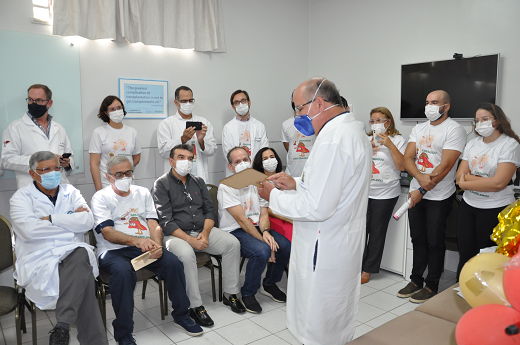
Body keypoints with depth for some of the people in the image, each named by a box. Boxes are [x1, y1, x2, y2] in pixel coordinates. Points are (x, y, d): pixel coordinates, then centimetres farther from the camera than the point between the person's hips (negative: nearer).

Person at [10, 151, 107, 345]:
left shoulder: (71, 193, 16)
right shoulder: (22, 197, 7)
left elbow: (87, 221, -2)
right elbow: (28, 230, -13)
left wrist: (51, 219, -8)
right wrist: (70, 222, -5)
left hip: (72, 255, 3)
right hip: (38, 261, -2)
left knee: (82, 253, -36)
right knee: (83, 278, -31)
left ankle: (62, 327, -33)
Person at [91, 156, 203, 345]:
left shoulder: (142, 193, 14)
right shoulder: (100, 198, 1)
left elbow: (153, 224, 6)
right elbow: (107, 232, -13)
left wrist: (157, 245, -16)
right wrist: (136, 240, -30)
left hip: (145, 247, 4)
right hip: (113, 251, -3)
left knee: (173, 262, -21)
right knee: (123, 272, -35)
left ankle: (181, 316, -1)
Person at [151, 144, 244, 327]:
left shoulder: (198, 181, 14)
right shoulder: (161, 185, -3)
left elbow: (210, 210, 10)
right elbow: (166, 221, -12)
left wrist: (205, 233, -10)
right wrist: (190, 240, -21)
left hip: (202, 231, 5)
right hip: (175, 235, -5)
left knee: (233, 243, -15)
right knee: (186, 254, -36)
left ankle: (230, 294, -3)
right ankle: (195, 306, -22)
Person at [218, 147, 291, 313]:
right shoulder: (226, 187, -12)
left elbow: (263, 214, 4)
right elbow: (241, 220, -18)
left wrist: (266, 232, -18)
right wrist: (263, 239, -21)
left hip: (256, 228, 6)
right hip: (234, 231, -6)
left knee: (286, 246, -16)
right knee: (262, 251, -32)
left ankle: (269, 284, 11)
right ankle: (247, 294, -6)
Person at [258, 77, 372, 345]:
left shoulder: (331, 141, -25)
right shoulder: (354, 131, 10)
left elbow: (316, 208, -28)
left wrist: (274, 197, -13)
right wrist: (297, 183, 8)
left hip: (324, 251, -10)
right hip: (346, 243, 10)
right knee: (340, 323, 25)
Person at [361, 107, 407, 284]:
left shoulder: (398, 140, 3)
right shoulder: (367, 139, 14)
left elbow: (402, 166, -7)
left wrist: (390, 145, -13)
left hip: (385, 194, -3)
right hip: (364, 191, 3)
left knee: (377, 232, 4)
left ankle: (367, 270, 16)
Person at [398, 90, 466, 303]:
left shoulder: (454, 130, -10)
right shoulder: (419, 129, 10)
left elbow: (445, 166, -18)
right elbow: (407, 158, 2)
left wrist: (421, 191, -19)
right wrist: (421, 177, -18)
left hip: (439, 197, -6)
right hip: (416, 193, 6)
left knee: (434, 242, 4)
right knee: (417, 239, 14)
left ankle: (431, 286, 19)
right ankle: (416, 280, 27)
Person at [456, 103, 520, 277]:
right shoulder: (472, 144, 8)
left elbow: (498, 183, -20)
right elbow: (460, 175, 1)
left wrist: (465, 183, -11)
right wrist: (486, 180, -15)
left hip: (495, 210, -5)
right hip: (468, 206, 5)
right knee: (465, 255, 11)